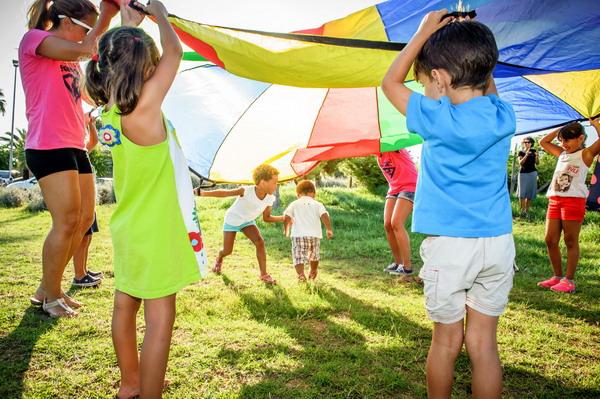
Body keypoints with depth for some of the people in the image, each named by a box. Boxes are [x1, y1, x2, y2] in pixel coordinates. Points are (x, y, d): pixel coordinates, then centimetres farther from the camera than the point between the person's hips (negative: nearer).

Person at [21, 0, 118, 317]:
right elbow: (84, 50, -15)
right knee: (67, 222, -11)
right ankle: (51, 298, 6)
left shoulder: (69, 58, 24)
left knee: (85, 219, 8)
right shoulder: (34, 38, -1)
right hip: (49, 146, -9)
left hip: (75, 146, 9)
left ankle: (47, 289, 21)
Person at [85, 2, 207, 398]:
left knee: (126, 306, 18)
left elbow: (119, 59, 21)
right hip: (158, 229, -9)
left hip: (130, 227, 9)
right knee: (160, 318, -1)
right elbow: (174, 52, -7)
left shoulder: (109, 110, 2)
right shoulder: (144, 108, -19)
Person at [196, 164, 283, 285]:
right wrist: (203, 193, -37)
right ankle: (219, 259, 42)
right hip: (232, 220, -3)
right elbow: (225, 193, -29)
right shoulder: (247, 191, -33)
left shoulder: (270, 199, -17)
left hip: (248, 221, 4)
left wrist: (283, 218, -20)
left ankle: (264, 274, -12)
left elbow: (266, 218, -5)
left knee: (260, 242, -20)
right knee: (227, 251, 2)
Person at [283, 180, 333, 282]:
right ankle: (313, 273, 45)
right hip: (314, 235, 2)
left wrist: (287, 230, 15)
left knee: (299, 257, -5)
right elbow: (325, 216, -4)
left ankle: (301, 275, -29)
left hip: (298, 235, -2)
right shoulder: (317, 204, 11)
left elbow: (286, 217, 1)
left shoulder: (294, 204, 11)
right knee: (314, 255, 25)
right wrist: (329, 229, 5)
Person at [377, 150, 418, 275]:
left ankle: (407, 266, -15)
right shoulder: (379, 156, 8)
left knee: (396, 223, -19)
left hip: (410, 186, -8)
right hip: (394, 189, 8)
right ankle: (398, 262, 10)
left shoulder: (394, 148, -14)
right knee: (387, 225, -2)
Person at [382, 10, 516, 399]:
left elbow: (391, 82, 3)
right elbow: (488, 92, 26)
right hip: (498, 243, 4)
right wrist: (479, 51, 19)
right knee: (484, 342, 12)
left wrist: (424, 32, 7)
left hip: (449, 245, -4)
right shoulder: (504, 118, 1)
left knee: (446, 340, 12)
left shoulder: (437, 119, -12)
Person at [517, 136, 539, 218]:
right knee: (522, 193, -8)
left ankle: (527, 211, 6)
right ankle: (522, 211, -5)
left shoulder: (533, 151, 8)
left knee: (530, 193, 1)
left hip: (532, 173, 2)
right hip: (523, 173, -2)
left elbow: (537, 163, 7)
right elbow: (520, 163, -9)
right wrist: (526, 155, -20)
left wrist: (537, 156, -13)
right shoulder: (521, 152, 4)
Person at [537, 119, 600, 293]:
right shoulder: (562, 154, 20)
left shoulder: (586, 154, 1)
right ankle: (558, 276, 18)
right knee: (550, 240, 6)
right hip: (554, 201, 7)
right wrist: (560, 129, 21)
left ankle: (569, 280, 6)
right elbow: (543, 142, 30)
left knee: (571, 241, -1)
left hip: (574, 201, -7)